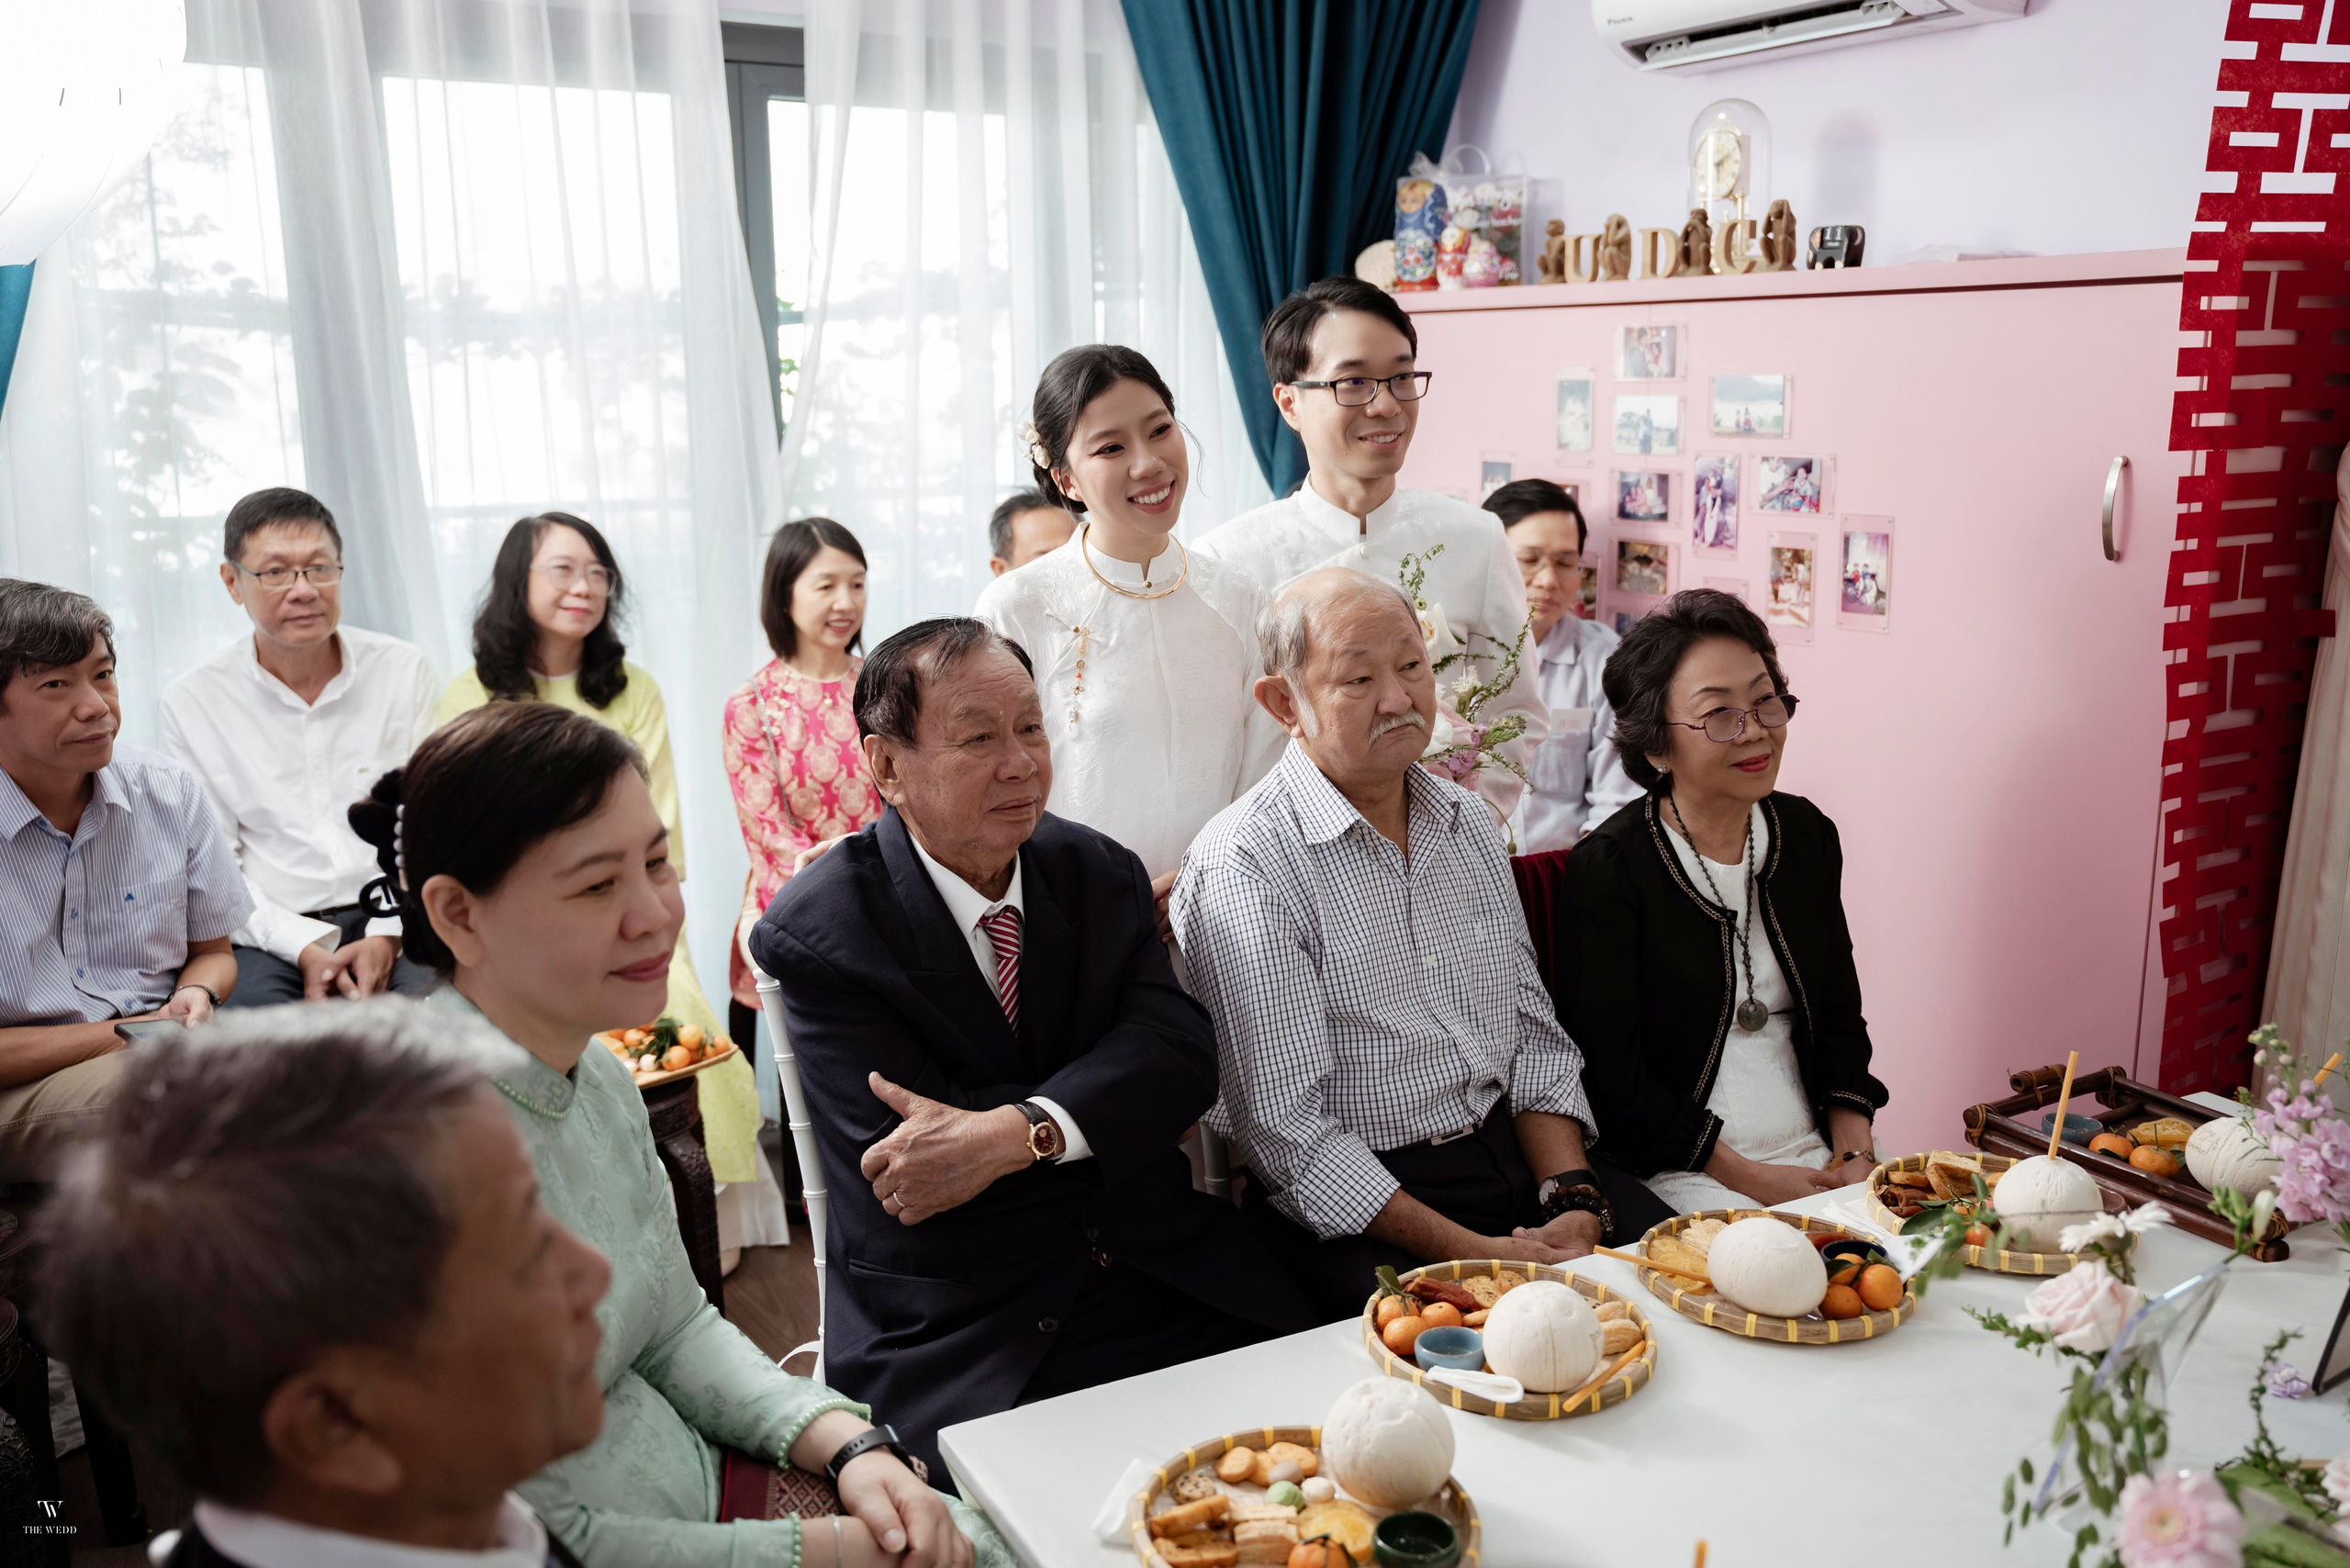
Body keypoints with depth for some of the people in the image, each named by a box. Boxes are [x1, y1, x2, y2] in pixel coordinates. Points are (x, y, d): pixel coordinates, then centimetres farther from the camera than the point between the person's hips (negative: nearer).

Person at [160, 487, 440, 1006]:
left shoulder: (405, 671, 6)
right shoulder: (190, 703, 4)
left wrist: (386, 936, -11)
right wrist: (305, 948, -13)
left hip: (396, 922, 1)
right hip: (271, 935, 0)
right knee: (251, 1000, -34)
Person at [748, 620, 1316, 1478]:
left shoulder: (1101, 874, 8)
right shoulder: (818, 931, -7)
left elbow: (1180, 1055, -6)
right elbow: (903, 1169, -12)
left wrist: (1015, 1131, -23)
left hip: (1171, 1281, 5)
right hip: (960, 1343, -4)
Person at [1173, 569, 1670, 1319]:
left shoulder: (1470, 823, 11)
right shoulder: (1242, 866, -13)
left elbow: (1534, 1032, 13)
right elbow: (1284, 1130, -16)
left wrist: (1575, 1199, -4)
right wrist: (1473, 1253, -19)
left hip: (1522, 1158, 7)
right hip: (1361, 1213, -7)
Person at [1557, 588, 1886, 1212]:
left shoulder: (1809, 836, 8)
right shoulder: (1607, 868, -12)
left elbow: (1839, 1017, 13)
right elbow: (1611, 1077, -13)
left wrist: (1855, 1154, -2)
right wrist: (1748, 1178, -16)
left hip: (1815, 1153, 6)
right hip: (1683, 1176, -6)